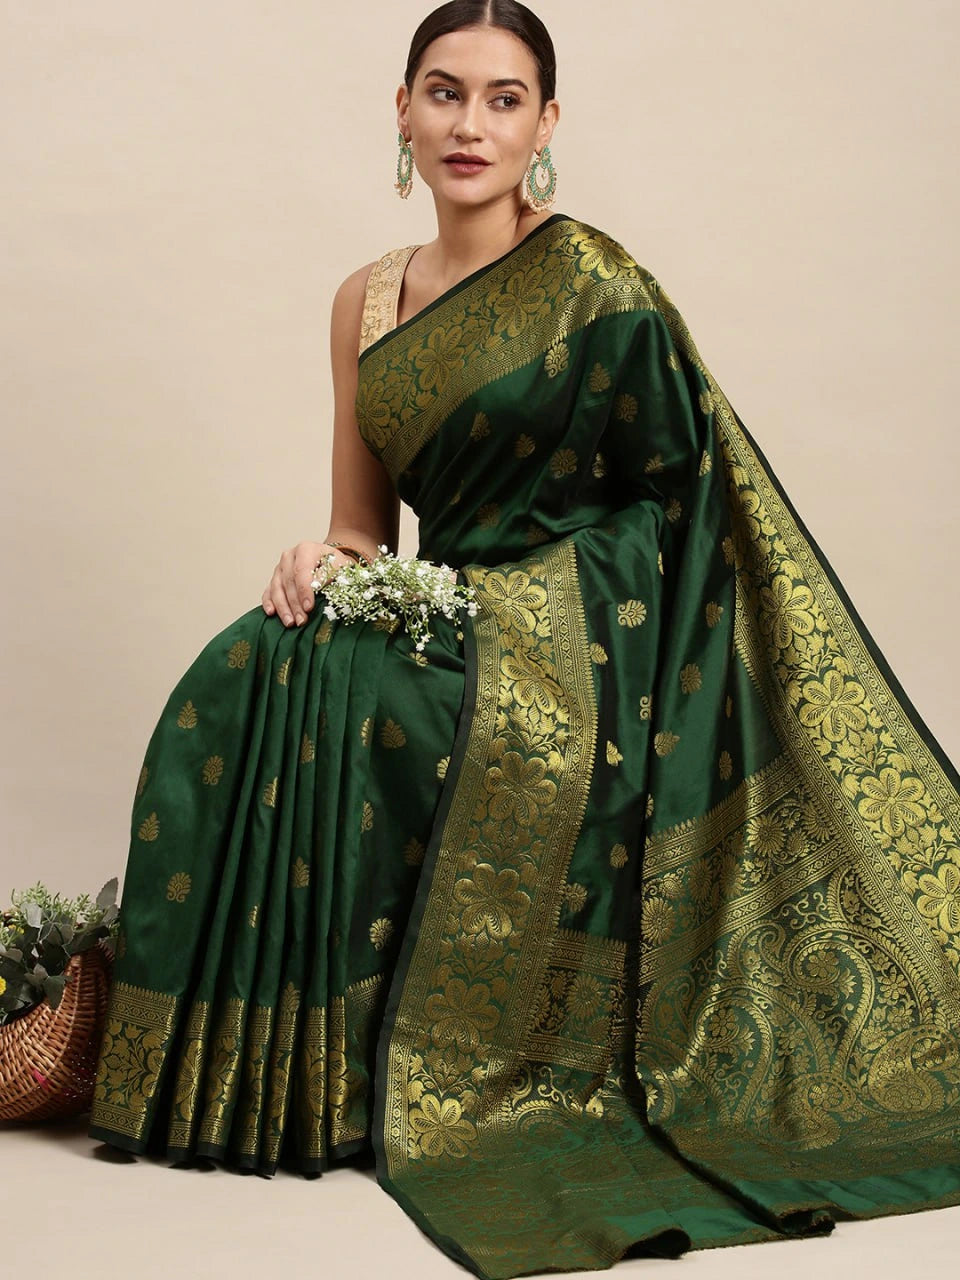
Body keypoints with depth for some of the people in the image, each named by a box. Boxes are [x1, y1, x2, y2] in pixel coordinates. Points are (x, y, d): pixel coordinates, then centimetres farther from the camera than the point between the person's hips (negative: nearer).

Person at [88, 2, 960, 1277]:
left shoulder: (590, 282, -9)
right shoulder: (368, 301, 11)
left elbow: (684, 502, -6)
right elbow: (363, 530, 16)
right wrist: (325, 560, -7)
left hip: (564, 650, -6)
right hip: (456, 634, 6)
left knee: (259, 702, -22)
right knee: (246, 685, -16)